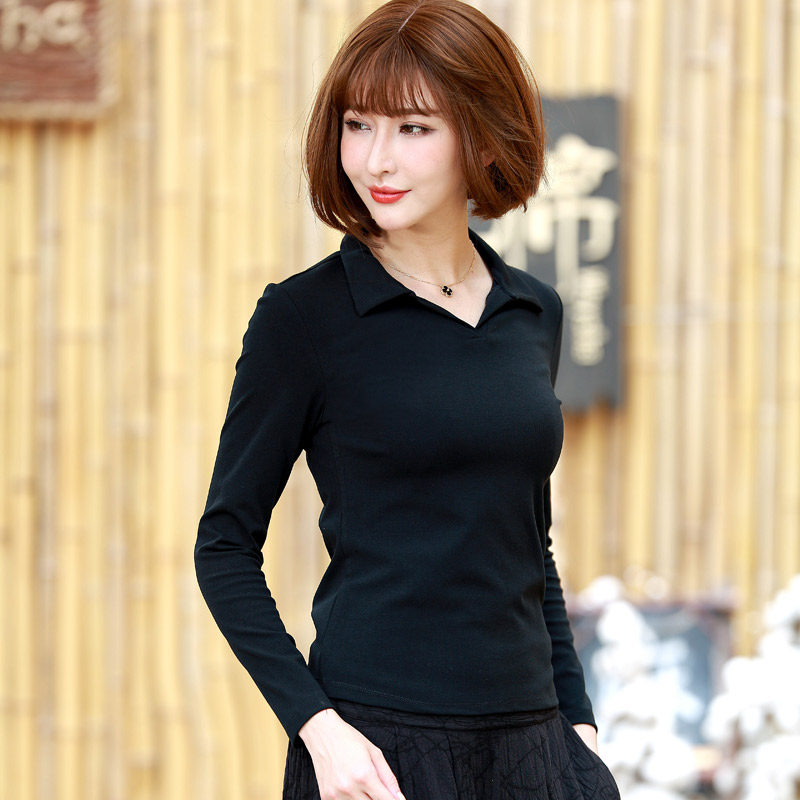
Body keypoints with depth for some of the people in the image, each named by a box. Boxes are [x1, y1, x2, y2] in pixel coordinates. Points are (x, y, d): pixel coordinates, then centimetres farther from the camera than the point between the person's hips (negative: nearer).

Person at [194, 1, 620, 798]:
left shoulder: (536, 314, 8)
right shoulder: (303, 315, -6)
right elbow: (225, 544, -5)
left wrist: (578, 718, 12)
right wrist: (316, 724, -14)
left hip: (527, 734, 4)